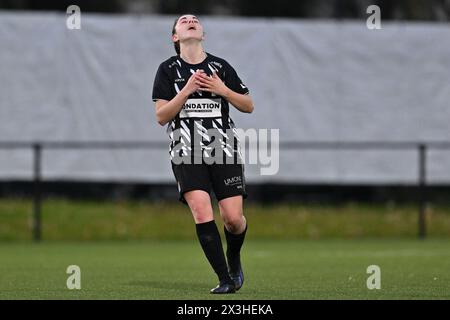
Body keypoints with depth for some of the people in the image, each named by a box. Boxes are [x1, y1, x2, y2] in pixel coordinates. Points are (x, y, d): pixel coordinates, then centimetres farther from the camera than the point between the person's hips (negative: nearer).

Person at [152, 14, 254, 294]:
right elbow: (161, 116, -1)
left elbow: (248, 106, 12)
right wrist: (186, 90, -13)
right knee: (201, 211, -19)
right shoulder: (168, 69, 5)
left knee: (233, 218, -8)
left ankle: (234, 257, 27)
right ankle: (225, 279, -12)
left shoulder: (221, 67, 9)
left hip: (224, 151, 1)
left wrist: (223, 90, -5)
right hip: (186, 153, -1)